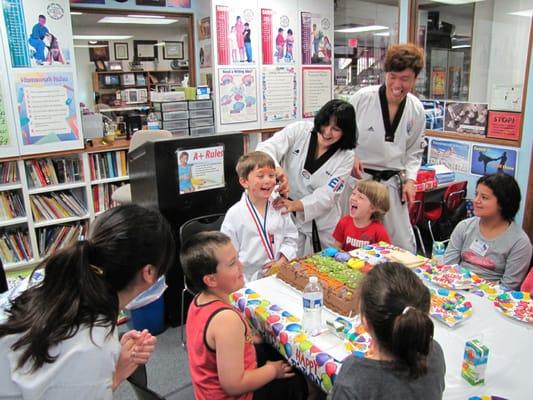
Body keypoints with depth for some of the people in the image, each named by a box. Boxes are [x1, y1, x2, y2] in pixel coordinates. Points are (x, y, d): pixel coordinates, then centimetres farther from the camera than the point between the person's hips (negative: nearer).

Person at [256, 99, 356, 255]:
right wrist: (275, 168, -43)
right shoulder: (300, 130, -8)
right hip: (287, 218, 0)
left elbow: (326, 195, -18)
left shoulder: (346, 156, -8)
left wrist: (295, 205, -36)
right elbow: (266, 148, -20)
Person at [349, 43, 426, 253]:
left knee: (403, 244, 9)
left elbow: (414, 151, 14)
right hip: (357, 177, -3)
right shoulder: (363, 97, -10)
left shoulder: (416, 110, 2)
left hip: (391, 182, 3)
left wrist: (410, 179, 1)